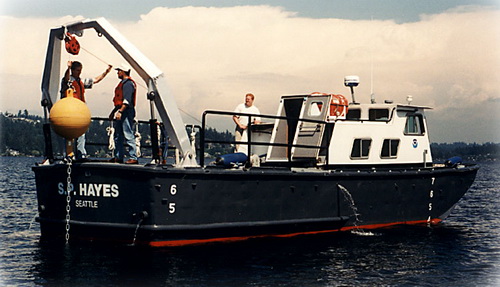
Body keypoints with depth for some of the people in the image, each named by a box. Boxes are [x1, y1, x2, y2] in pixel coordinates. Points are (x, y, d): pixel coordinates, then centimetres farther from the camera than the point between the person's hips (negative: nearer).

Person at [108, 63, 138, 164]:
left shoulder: (128, 83, -12)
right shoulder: (123, 83, 21)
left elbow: (127, 100, -22)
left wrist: (120, 111, -28)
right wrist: (114, 111, 28)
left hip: (126, 111, -11)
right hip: (121, 112, 11)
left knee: (128, 135, -11)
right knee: (118, 135, 12)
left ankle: (133, 158, -11)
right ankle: (118, 157, 18)